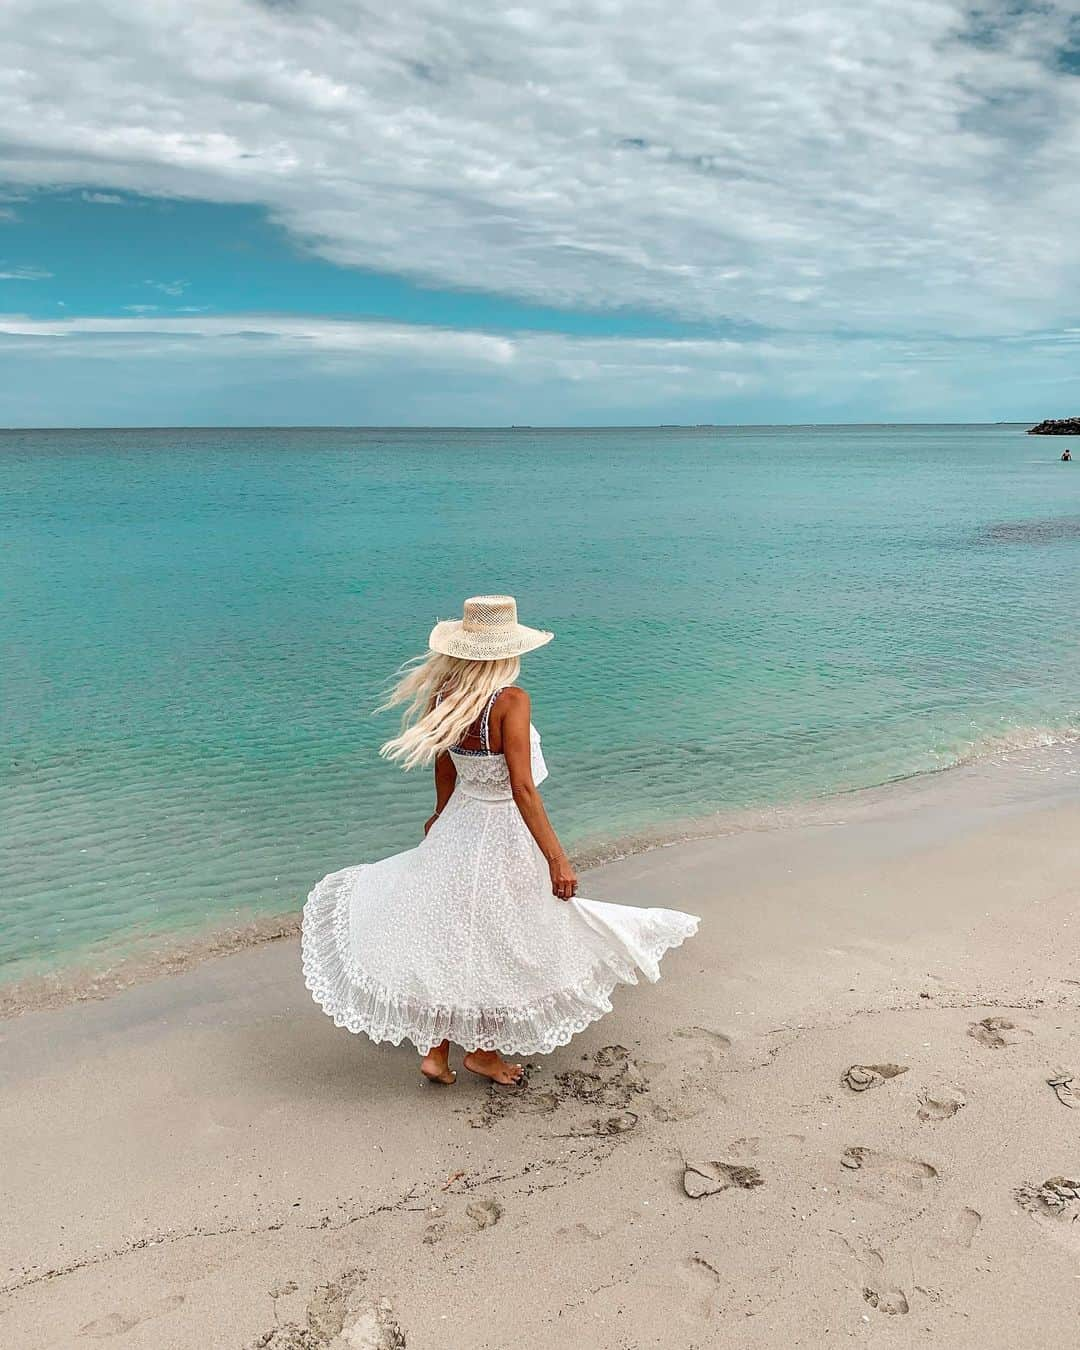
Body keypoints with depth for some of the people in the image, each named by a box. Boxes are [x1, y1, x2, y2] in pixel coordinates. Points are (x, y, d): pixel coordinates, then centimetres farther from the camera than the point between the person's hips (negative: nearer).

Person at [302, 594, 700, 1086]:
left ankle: (436, 1051, 28)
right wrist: (557, 857, -22)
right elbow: (523, 789, -27)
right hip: (504, 832, -6)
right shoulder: (510, 700, -25)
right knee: (497, 940, 13)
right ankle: (480, 1049, 32)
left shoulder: (442, 696, -6)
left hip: (458, 823, 6)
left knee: (454, 934, 20)